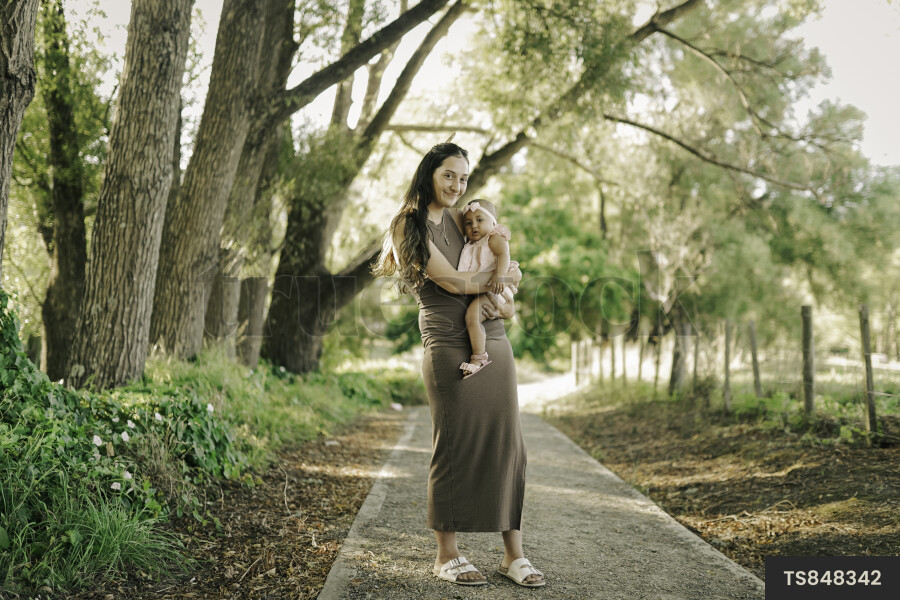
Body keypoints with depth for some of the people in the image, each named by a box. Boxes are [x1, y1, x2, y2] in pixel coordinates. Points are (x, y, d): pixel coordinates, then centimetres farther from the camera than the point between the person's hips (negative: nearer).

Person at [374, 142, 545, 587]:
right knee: (453, 447, -1)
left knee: (507, 444, 4)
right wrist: (507, 277, 3)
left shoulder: (459, 219, 18)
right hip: (450, 347, -6)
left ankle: (513, 554, 13)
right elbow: (454, 282, -11)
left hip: (494, 343, 7)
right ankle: (447, 555, 13)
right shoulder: (409, 225, -3)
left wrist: (505, 305, 2)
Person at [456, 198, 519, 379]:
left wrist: (499, 275, -35)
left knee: (472, 314, -28)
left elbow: (504, 255, -19)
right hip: (474, 292, 10)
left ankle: (479, 357, -25)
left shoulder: (495, 238, 0)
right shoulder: (470, 247, 24)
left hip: (493, 290, -10)